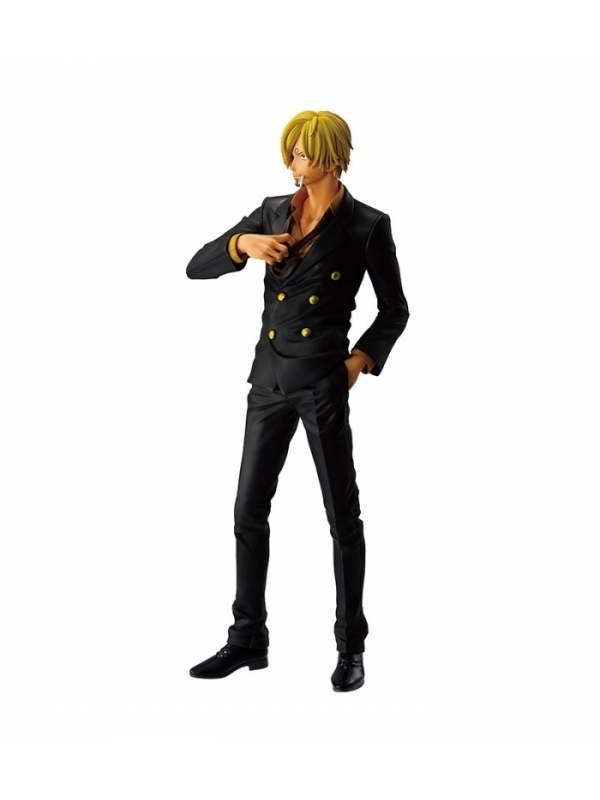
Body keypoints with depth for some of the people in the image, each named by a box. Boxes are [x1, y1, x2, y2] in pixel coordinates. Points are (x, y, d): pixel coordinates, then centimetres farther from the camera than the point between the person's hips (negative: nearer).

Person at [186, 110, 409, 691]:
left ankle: (351, 648, 17)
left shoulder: (366, 226, -4)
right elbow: (197, 267, 5)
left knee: (342, 515, 3)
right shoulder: (273, 212, 8)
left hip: (323, 382, -5)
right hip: (270, 376, 5)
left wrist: (363, 358, -10)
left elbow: (394, 309, 4)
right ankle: (248, 639, 23)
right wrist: (242, 243, -13)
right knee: (249, 510, 9)